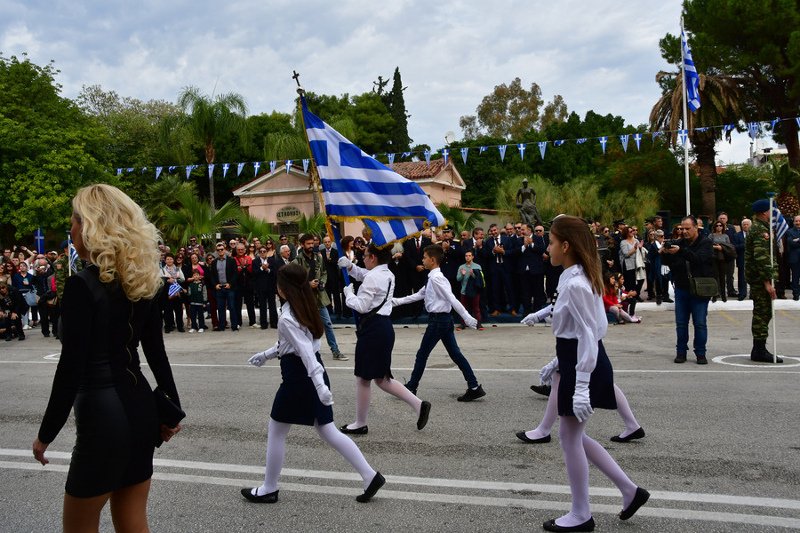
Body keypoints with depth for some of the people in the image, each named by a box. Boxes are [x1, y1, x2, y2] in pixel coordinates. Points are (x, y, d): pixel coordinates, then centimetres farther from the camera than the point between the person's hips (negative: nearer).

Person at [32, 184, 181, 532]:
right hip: (140, 407, 7)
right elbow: (156, 352, 11)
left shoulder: (82, 285, -16)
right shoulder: (141, 281, 6)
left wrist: (46, 433, -7)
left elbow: (71, 367, -16)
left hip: (102, 414, -7)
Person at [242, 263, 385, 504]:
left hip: (298, 376, -9)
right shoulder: (305, 309, 9)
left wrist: (319, 384, -37)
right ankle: (370, 476, 6)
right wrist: (266, 354, 28)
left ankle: (268, 489, 22)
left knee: (276, 432, 9)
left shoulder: (287, 318, -18)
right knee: (328, 431, 11)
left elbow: (305, 351, -29)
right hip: (311, 375, 9)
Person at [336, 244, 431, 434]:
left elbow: (361, 306, -17)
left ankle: (360, 424, 17)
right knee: (381, 378, 15)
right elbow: (363, 275, 31)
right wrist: (350, 266, 16)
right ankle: (418, 404, 7)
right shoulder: (388, 275, 14)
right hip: (384, 327, 10)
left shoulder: (372, 278, -16)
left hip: (372, 329, -10)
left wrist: (348, 294, -1)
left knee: (363, 378, 4)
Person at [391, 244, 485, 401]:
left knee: (422, 354, 3)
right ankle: (474, 387, 9)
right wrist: (397, 301, 18)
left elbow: (452, 299, -23)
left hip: (438, 320, -9)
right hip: (444, 319, 9)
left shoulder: (436, 278, -17)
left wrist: (467, 318, -27)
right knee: (455, 353, 8)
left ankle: (411, 387, 16)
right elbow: (418, 295, 21)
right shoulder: (432, 278, 13)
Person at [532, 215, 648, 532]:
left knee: (570, 437, 3)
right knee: (573, 435, 17)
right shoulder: (576, 278, 11)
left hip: (584, 366, -10)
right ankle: (630, 491, 24)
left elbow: (589, 336, -23)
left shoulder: (575, 284, -21)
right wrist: (557, 362, 25)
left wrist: (581, 387, -24)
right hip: (575, 361, 10)